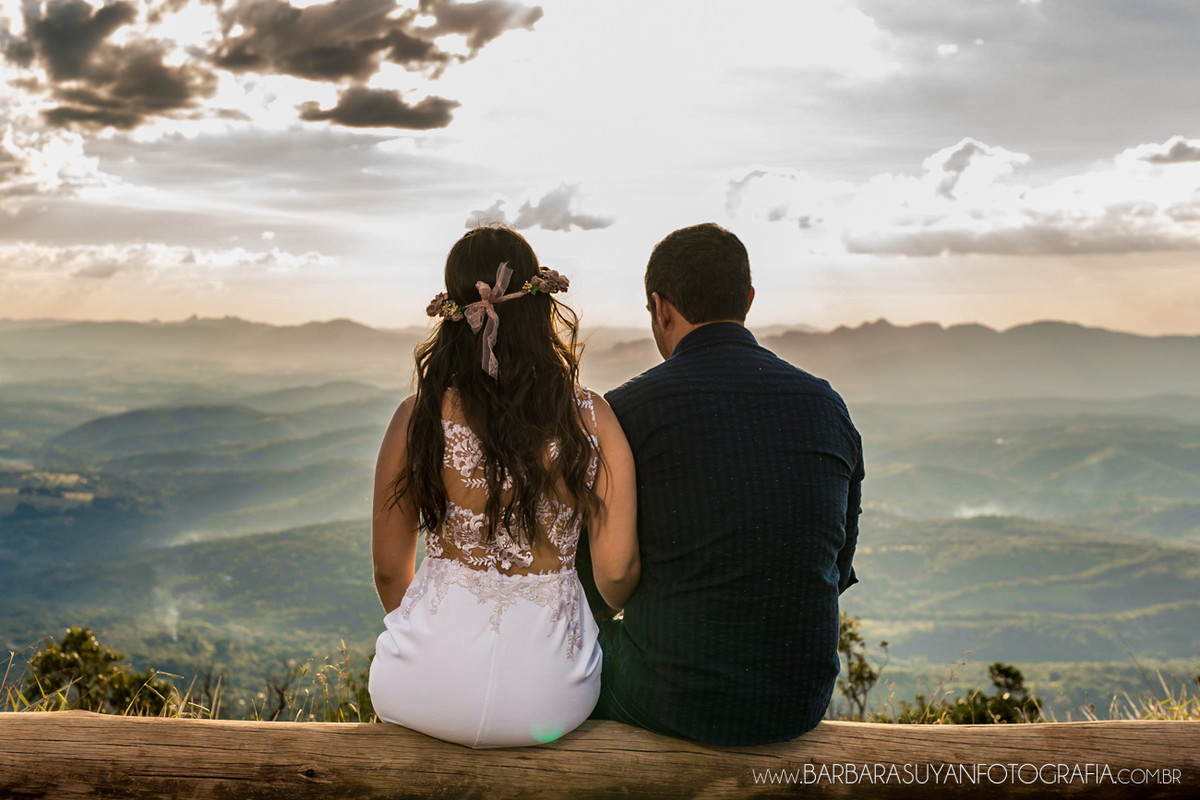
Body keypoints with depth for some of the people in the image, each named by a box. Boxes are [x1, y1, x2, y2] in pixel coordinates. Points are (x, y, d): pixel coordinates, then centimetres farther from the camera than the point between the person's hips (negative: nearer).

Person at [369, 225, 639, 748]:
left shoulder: (419, 416, -9)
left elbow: (389, 570, -1)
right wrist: (606, 613, 19)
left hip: (424, 691, 0)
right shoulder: (591, 418, -8)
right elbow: (616, 573, -6)